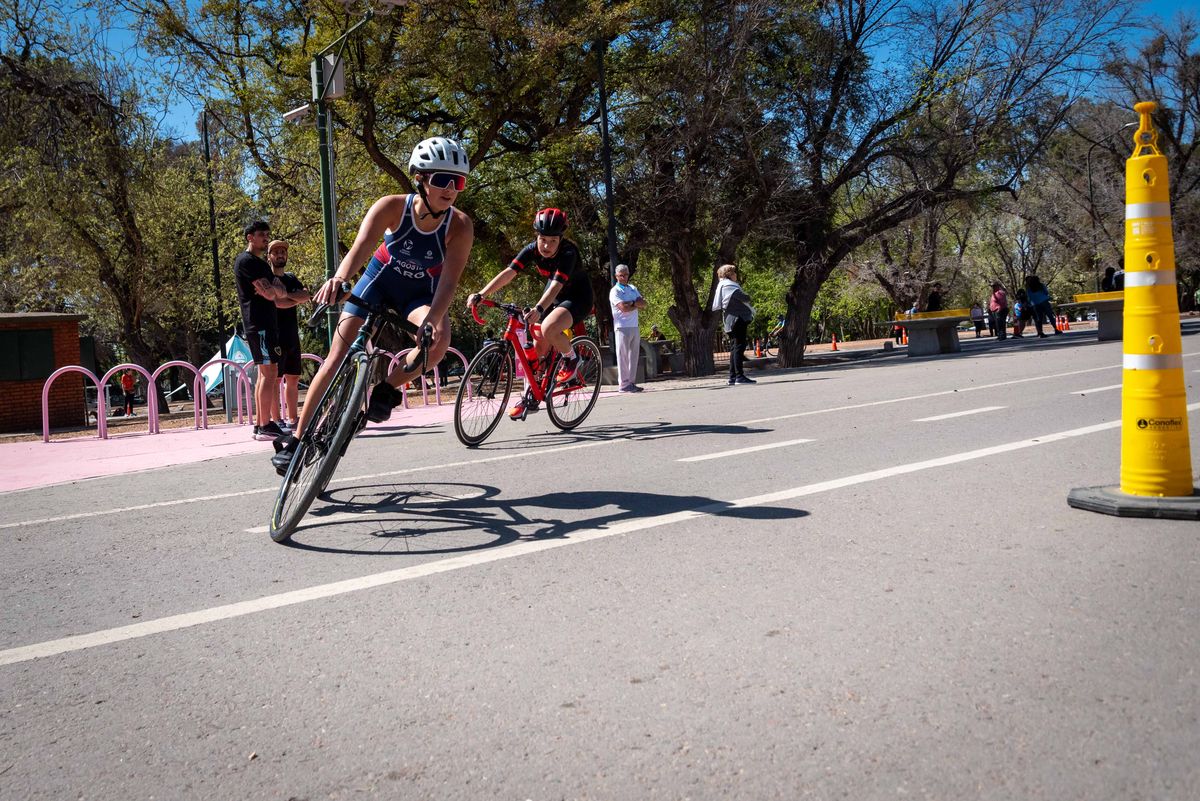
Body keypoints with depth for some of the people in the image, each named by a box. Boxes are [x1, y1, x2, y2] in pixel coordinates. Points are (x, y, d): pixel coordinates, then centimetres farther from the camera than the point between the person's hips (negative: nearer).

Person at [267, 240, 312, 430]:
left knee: (293, 379, 8)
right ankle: (277, 420, -7)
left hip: (292, 336, 7)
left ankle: (293, 419, 13)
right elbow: (278, 302, -18)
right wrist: (297, 299, -5)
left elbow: (306, 295, -1)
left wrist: (284, 294, -13)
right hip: (275, 337, -7)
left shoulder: (291, 278, 18)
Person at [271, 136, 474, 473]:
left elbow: (449, 280, -33)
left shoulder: (460, 225, -26)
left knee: (439, 340, -33)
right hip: (380, 280, 0)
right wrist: (339, 278, -62)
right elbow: (361, 246, -41)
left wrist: (432, 319, -51)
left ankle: (388, 387, -5)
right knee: (337, 357, -8)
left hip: (421, 293, 0)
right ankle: (296, 439, 2)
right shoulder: (392, 207, -27)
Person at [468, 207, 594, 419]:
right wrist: (480, 295, -37)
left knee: (548, 328, -34)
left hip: (578, 298, -6)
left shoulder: (568, 252, -29)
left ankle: (571, 359, -6)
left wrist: (538, 309, -60)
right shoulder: (532, 250, -14)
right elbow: (508, 273, -24)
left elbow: (556, 286, -42)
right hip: (553, 297, 6)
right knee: (538, 348, 0)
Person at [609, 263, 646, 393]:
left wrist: (632, 302, -11)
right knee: (623, 356, -6)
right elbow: (623, 308, -16)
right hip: (622, 327, -7)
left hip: (634, 327, 7)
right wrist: (637, 304, -3)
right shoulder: (615, 291, -3)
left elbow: (644, 304, 7)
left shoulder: (633, 288, 17)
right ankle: (623, 384, -5)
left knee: (633, 356, 7)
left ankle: (632, 382, 12)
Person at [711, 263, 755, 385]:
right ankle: (739, 376, -15)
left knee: (735, 347, 12)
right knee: (739, 346, -12)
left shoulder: (723, 285, 21)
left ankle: (733, 376, 13)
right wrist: (748, 297, 2)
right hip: (738, 319, -11)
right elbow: (743, 297, -22)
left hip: (733, 320, 11)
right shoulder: (728, 285, -11)